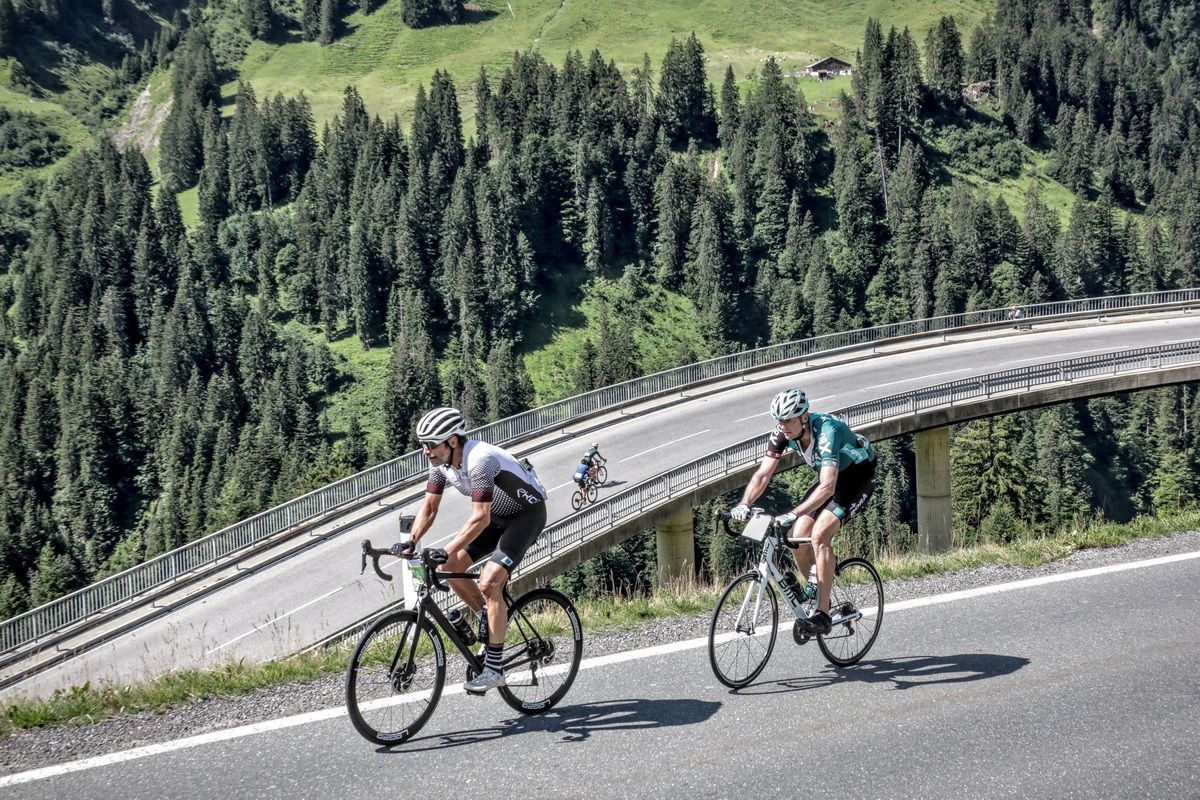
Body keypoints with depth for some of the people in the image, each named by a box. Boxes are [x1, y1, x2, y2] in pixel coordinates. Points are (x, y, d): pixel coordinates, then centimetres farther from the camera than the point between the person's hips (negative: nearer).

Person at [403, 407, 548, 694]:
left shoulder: (480, 459, -33)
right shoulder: (440, 462, -8)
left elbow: (480, 518, -35)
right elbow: (429, 507, -2)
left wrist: (446, 551, -39)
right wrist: (410, 542, -16)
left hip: (527, 513, -8)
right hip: (496, 514, 8)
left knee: (489, 582, -22)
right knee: (450, 568, -6)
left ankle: (494, 668, -15)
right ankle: (488, 618, 17)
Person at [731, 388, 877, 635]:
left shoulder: (827, 431, -36)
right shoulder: (783, 433, -16)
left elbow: (827, 487, -44)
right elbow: (763, 473, -15)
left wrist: (793, 514, -53)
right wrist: (744, 504, -31)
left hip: (859, 477, -7)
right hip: (833, 477, 7)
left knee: (819, 535, -24)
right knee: (797, 537, -8)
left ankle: (823, 614, -19)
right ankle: (815, 596, 14)